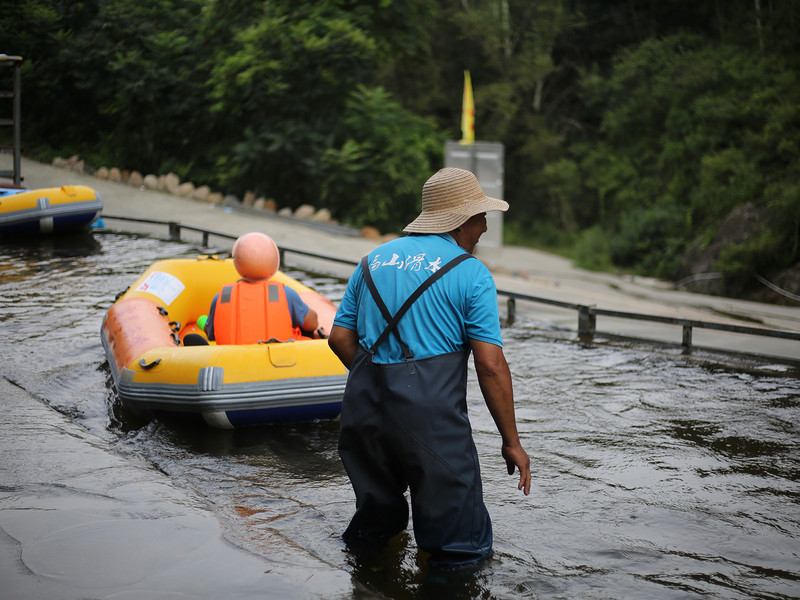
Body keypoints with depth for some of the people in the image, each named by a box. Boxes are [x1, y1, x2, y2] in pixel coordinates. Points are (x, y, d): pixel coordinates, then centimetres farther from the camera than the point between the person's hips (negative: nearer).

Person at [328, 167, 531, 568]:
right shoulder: (471, 274, -2)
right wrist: (511, 441, -1)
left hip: (363, 404, 6)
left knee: (373, 524, 26)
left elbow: (340, 337, 13)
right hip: (430, 413, -6)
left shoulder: (373, 260, 15)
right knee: (462, 549, 3)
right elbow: (490, 364, -8)